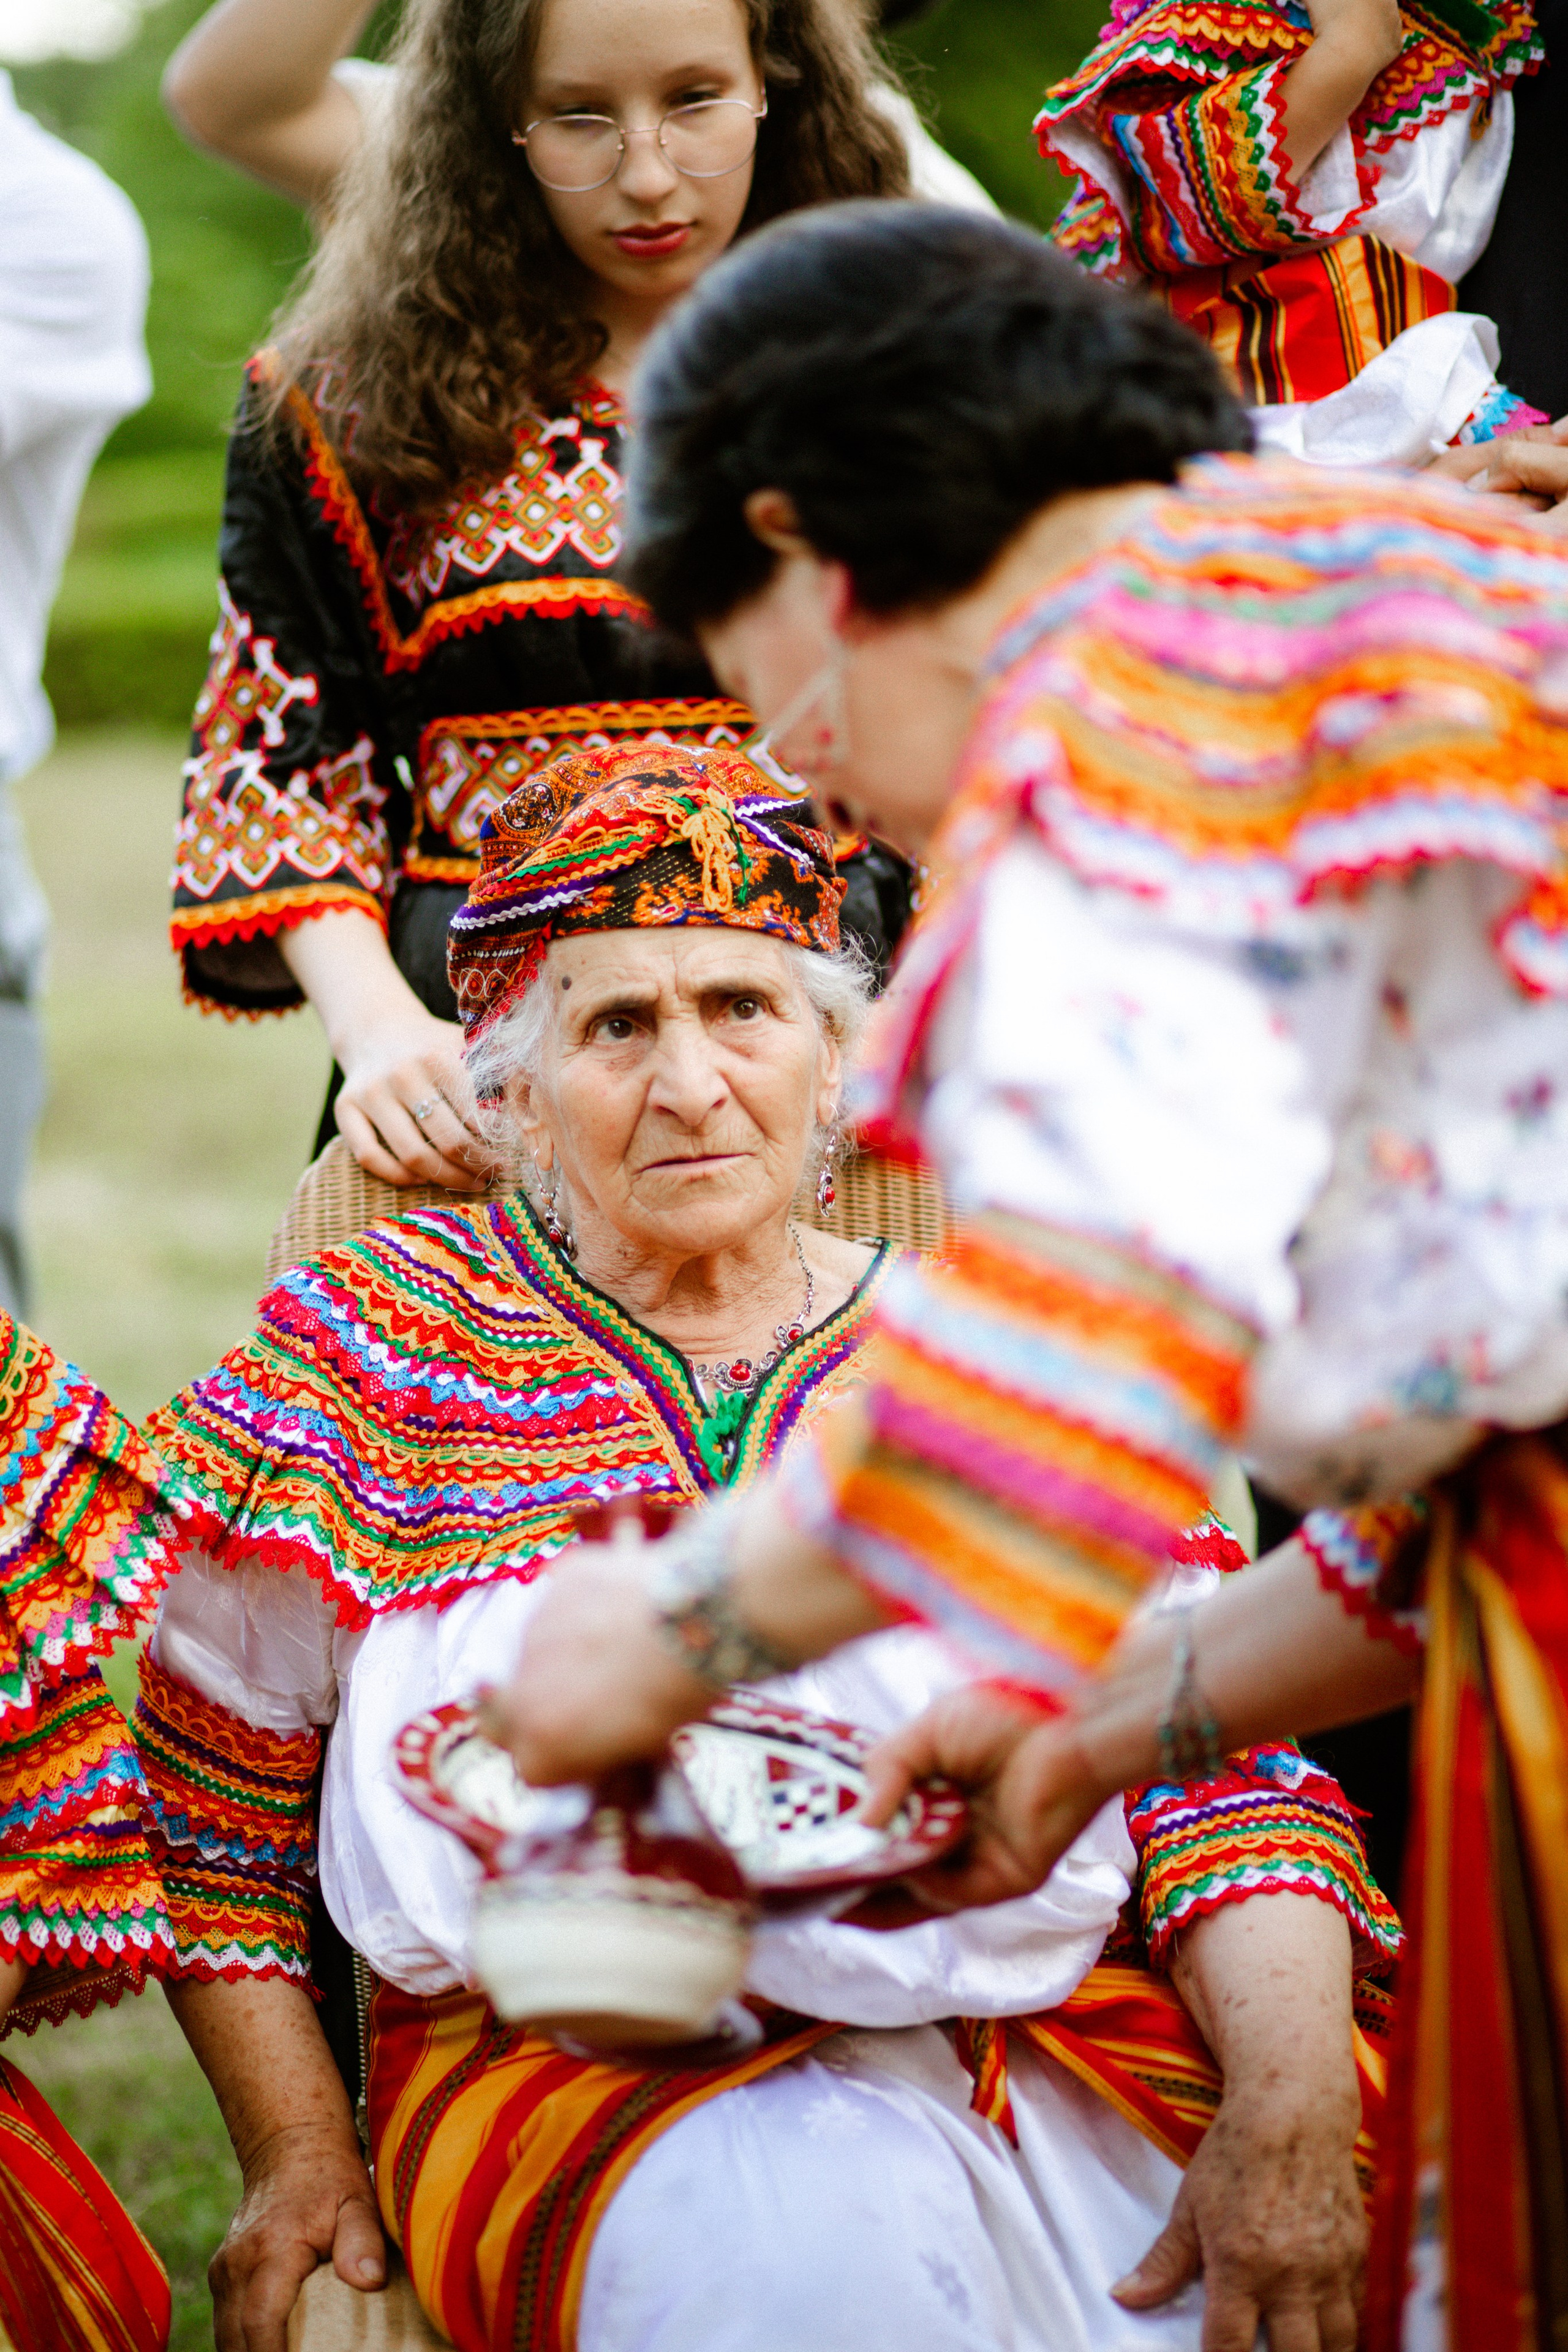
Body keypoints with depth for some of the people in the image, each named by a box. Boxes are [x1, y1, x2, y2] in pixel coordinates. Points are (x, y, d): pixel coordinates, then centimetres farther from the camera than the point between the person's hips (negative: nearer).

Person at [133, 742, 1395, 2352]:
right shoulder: (379, 1341, 10)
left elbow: (1219, 1760, 4)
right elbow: (206, 1788, 15)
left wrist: (1293, 2104, -12)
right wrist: (297, 2152, 6)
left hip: (1058, 2027, 2)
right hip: (576, 2076, -2)